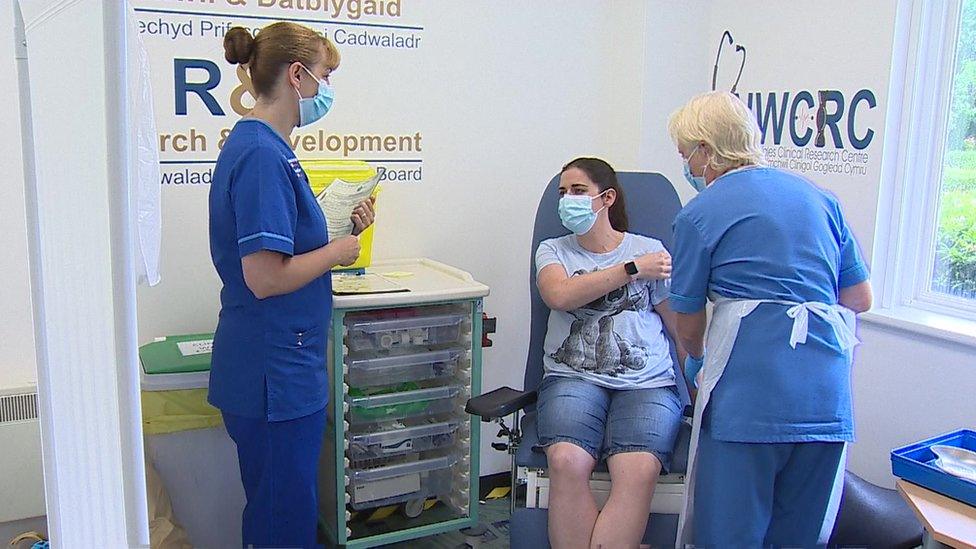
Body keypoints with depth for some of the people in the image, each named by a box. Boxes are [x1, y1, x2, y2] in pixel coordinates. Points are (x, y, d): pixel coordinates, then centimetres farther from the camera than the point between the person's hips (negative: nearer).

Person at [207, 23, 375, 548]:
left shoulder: (252, 144, 11)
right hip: (274, 373, -10)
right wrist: (337, 250, -11)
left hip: (275, 370, 10)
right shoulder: (263, 155, -20)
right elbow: (265, 278, -25)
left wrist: (339, 227, 8)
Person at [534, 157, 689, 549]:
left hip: (646, 383, 0)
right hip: (573, 377, 1)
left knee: (639, 471, -30)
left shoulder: (651, 250, 13)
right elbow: (559, 295, -7)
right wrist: (632, 269, -5)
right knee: (567, 462, -30)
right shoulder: (553, 250, 16)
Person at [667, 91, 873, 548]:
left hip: (749, 388, -6)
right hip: (827, 395, 6)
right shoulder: (818, 196, 14)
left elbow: (688, 325, 7)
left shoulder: (700, 214, 0)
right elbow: (860, 299, 16)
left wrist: (696, 362, 27)